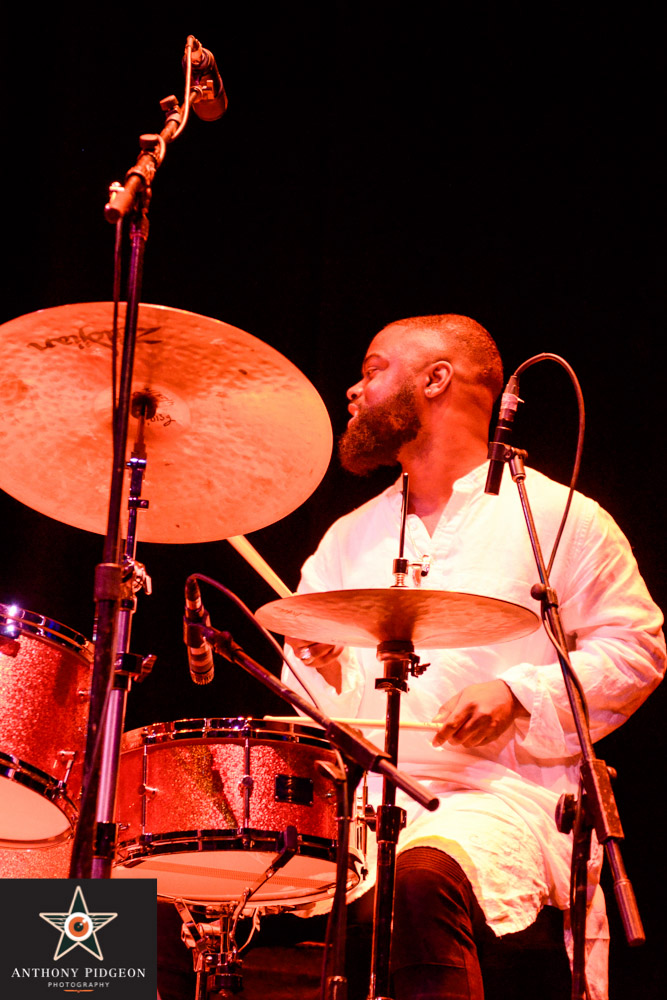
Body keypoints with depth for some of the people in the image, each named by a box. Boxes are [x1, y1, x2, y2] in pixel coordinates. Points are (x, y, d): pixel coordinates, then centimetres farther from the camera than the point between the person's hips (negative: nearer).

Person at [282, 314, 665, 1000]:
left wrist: (518, 693, -12)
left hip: (505, 794, -5)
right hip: (362, 794, 5)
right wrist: (323, 667, -2)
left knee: (423, 877, -37)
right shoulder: (349, 536, 21)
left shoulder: (555, 516, 4)